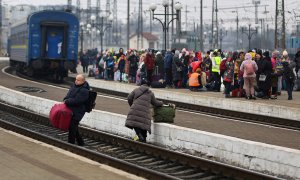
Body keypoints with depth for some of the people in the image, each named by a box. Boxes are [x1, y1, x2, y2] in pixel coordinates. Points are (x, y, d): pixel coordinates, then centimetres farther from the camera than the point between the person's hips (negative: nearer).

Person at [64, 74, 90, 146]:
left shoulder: (84, 91, -19)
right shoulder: (74, 85, 9)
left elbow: (76, 101, -23)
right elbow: (68, 94, 15)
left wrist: (66, 101, -14)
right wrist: (65, 100, -4)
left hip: (77, 112, -9)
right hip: (71, 110, 9)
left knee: (72, 128, -5)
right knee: (74, 128, 17)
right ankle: (80, 143, 29)